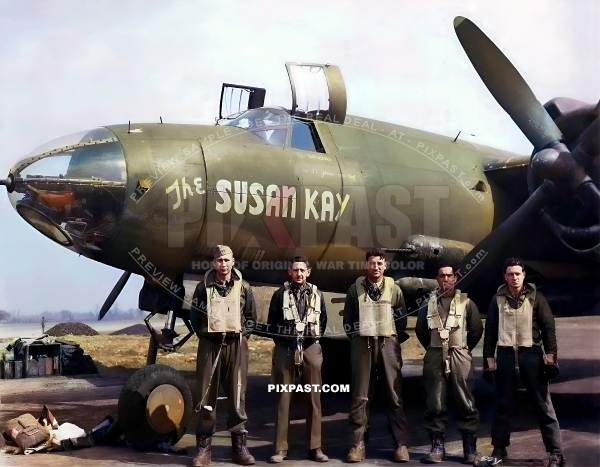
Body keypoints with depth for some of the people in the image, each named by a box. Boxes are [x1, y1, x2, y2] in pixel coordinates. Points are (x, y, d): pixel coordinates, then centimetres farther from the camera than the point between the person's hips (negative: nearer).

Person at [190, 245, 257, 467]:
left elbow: (251, 316, 12)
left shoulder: (243, 288, 7)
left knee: (237, 395, 3)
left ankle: (239, 446, 10)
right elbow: (194, 316, 8)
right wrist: (204, 334, -1)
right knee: (206, 395, 1)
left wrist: (242, 334, 1)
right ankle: (204, 446, 6)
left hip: (236, 345, 1)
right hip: (210, 344, 0)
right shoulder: (204, 287, 4)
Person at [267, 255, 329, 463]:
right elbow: (271, 322, 7)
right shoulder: (280, 294, 2)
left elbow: (323, 321, 18)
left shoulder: (317, 295, 9)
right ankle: (281, 448, 4)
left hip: (311, 348, 2)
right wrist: (282, 341, 6)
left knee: (313, 399, 2)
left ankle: (315, 447, 9)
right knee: (283, 399, 0)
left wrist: (313, 338, 11)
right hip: (285, 348, -2)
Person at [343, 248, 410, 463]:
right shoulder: (355, 288, 5)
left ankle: (401, 444, 6)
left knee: (394, 395, 1)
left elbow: (402, 318, 10)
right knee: (360, 396, 1)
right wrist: (356, 337, 3)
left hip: (388, 343, 0)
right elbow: (348, 318, 10)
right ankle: (357, 444, 5)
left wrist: (395, 340, 4)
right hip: (363, 343, 0)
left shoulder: (394, 289, 6)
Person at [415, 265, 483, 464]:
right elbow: (420, 330, 17)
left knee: (465, 402, -1)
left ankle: (470, 447, 7)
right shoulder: (429, 303, 8)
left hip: (459, 357, -2)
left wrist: (463, 349, 11)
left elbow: (477, 329, 8)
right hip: (434, 356, 2)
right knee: (434, 403, 2)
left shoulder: (466, 302, 3)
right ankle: (437, 445, 10)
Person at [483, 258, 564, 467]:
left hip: (531, 354, -2)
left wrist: (550, 354, -7)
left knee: (543, 404, 1)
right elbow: (490, 330, 7)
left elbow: (548, 327, 0)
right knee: (503, 404, 8)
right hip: (505, 354, 2)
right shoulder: (498, 299, 5)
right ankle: (499, 448, 19)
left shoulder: (535, 297, 1)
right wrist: (489, 357, 3)